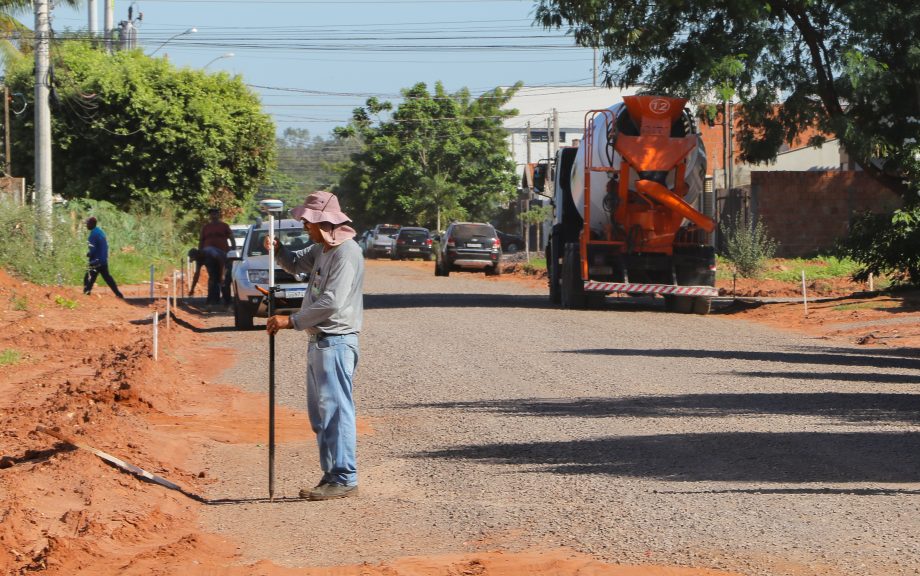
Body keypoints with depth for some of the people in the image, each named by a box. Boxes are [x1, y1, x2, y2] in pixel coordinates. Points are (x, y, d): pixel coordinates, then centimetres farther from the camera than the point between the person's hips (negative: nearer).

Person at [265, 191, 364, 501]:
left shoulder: (347, 253, -17)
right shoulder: (321, 249, 14)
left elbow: (332, 302, -25)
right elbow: (296, 263, 30)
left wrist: (292, 321, -21)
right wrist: (278, 249, 7)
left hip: (336, 342, -10)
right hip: (318, 341, 10)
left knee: (336, 409, -10)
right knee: (319, 413, 14)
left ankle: (344, 479, -9)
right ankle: (331, 474, 20)